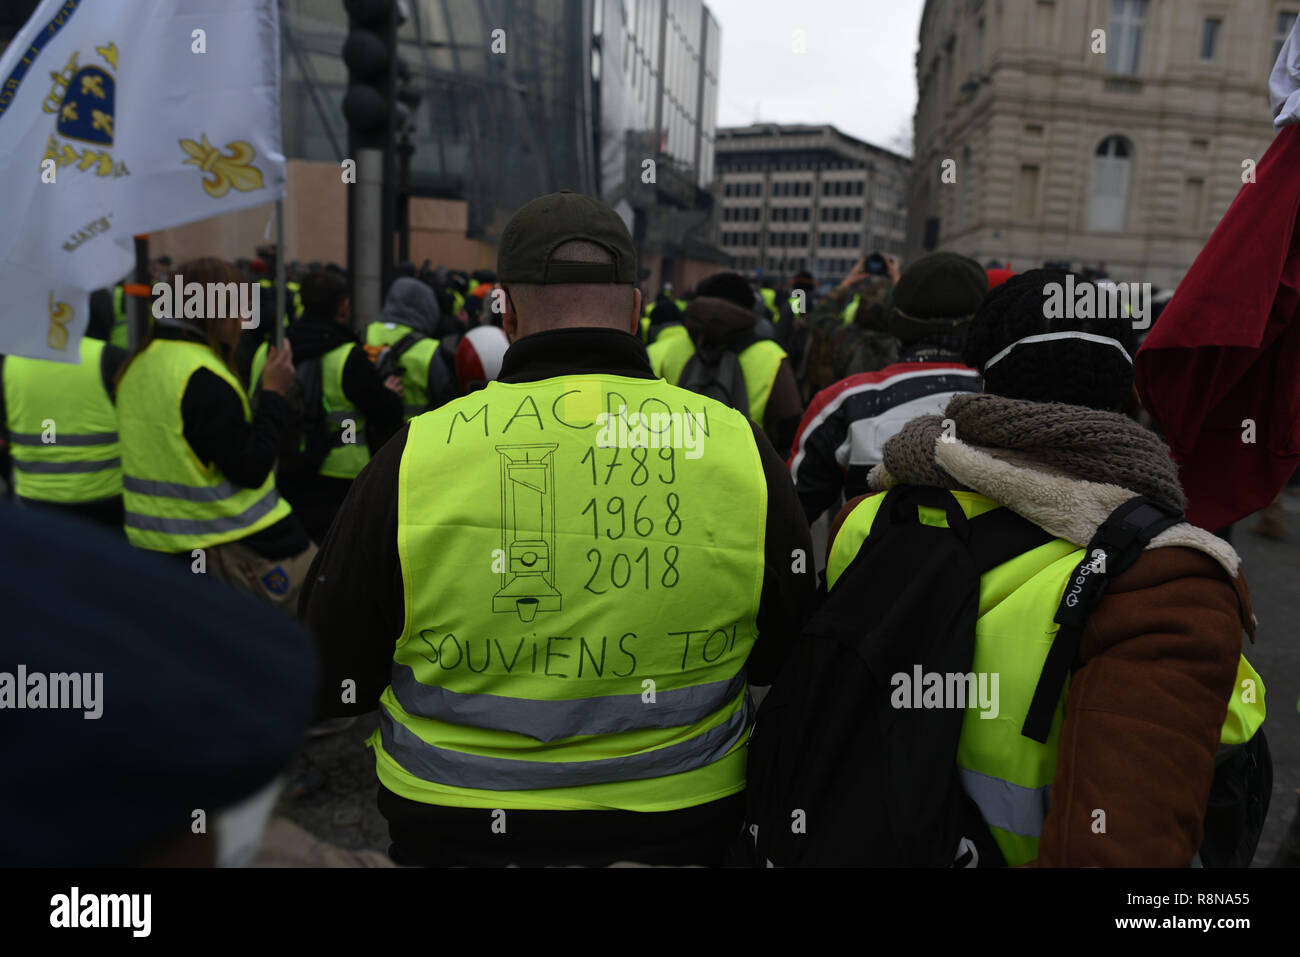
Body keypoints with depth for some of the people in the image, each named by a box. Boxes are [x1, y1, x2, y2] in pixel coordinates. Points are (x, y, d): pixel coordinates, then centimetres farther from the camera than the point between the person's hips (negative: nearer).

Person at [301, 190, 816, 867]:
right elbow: (787, 659, -1)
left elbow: (329, 684, -6)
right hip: (683, 828, 2)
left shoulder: (413, 455, -17)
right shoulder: (740, 447, -13)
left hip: (455, 829, 0)